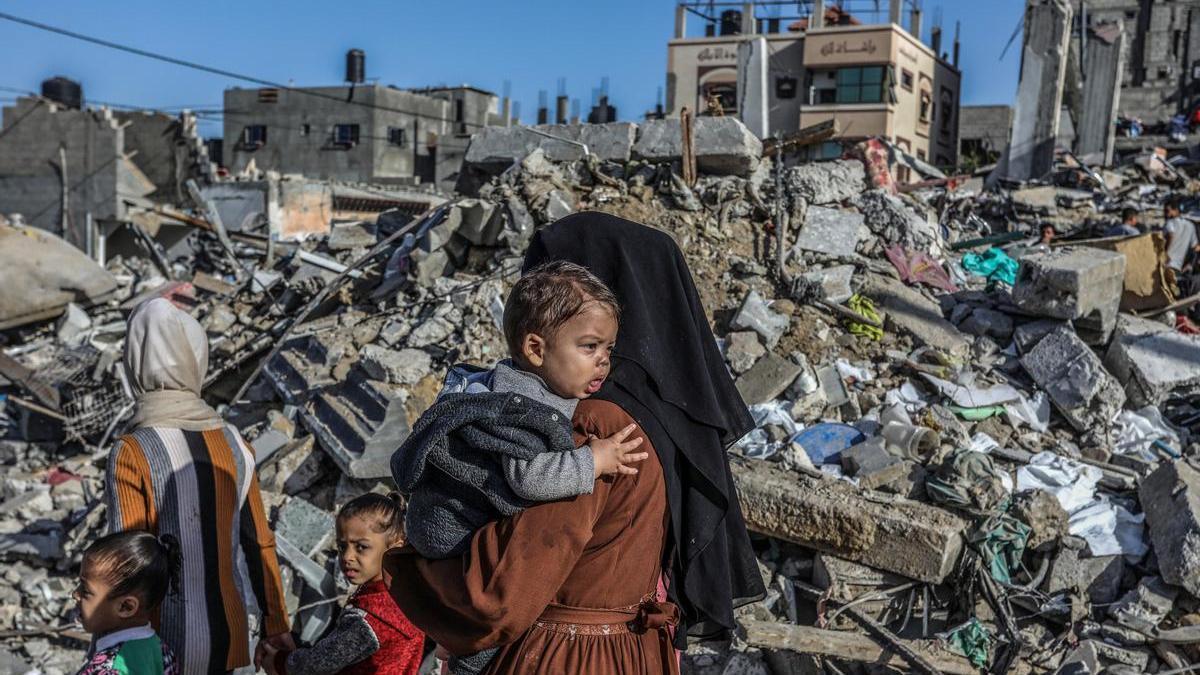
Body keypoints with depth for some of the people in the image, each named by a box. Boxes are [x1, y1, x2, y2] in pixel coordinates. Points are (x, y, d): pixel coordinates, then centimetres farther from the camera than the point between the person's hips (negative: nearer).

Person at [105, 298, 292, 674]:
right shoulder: (233, 444, -2)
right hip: (229, 632, 4)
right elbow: (260, 545, 4)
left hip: (168, 642, -4)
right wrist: (275, 625, 14)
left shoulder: (131, 455, -15)